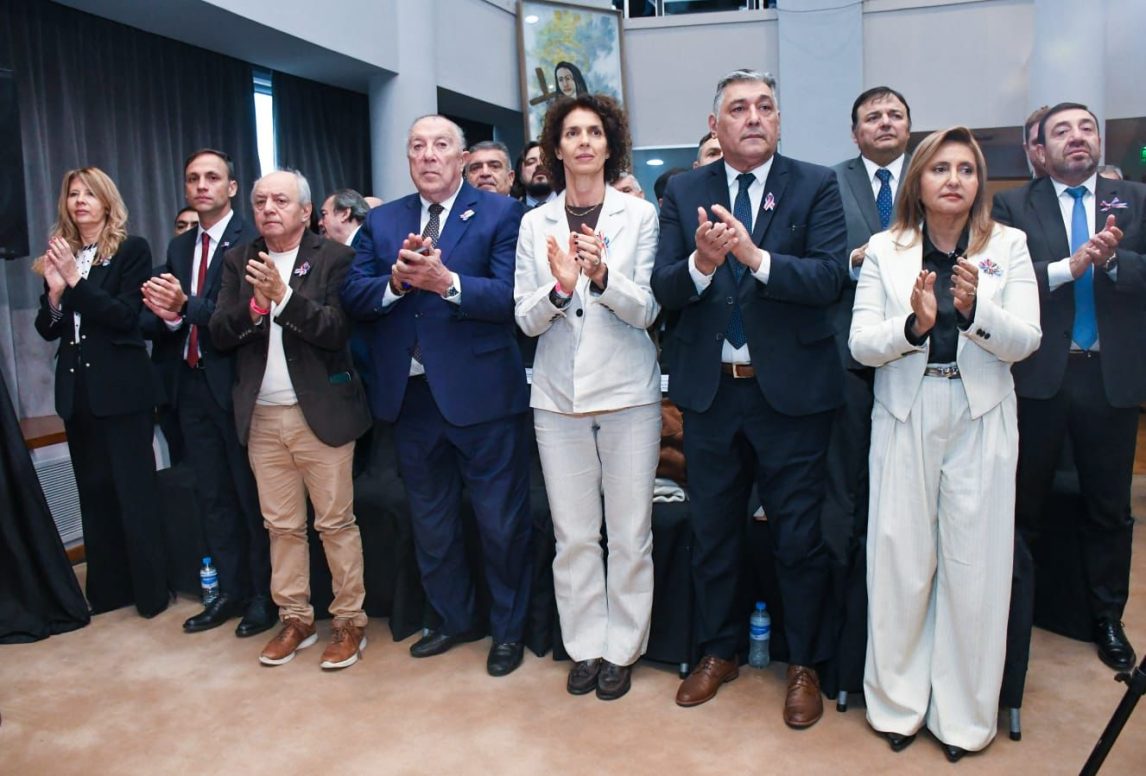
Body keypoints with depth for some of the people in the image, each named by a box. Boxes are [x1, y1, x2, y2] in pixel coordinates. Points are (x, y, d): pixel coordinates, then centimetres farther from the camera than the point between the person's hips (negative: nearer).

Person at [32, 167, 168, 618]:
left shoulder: (132, 250, -4)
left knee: (134, 490, 1)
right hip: (77, 388, 5)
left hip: (121, 388, -5)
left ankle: (151, 592, 12)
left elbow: (125, 315, -14)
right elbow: (47, 330, 8)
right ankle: (107, 588, 24)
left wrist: (75, 280, -20)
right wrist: (54, 290, -9)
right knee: (94, 491, 12)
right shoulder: (59, 255, 10)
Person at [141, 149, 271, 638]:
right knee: (212, 496, 14)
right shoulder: (178, 247, 13)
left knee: (253, 494, 4)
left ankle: (264, 596, 18)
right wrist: (163, 314, -15)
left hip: (235, 383, -7)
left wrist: (186, 307, -28)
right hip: (190, 385, 7)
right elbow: (151, 321, 6)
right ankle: (231, 591, 27)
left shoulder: (251, 241, -9)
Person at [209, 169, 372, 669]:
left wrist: (284, 296, -22)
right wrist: (255, 304, -15)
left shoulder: (334, 257, -3)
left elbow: (337, 330, -13)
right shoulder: (238, 260, 10)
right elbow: (219, 333, 3)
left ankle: (349, 620, 16)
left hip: (321, 413, -4)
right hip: (261, 417, 4)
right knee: (281, 525, 13)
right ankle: (295, 618, 27)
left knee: (336, 522, 2)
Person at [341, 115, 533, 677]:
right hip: (409, 395, 5)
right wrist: (396, 279, -17)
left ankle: (508, 629, 27)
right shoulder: (381, 222, 10)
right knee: (430, 522, 18)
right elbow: (353, 297, 1)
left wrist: (447, 281, -27)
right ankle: (454, 619, 38)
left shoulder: (500, 213, -3)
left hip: (480, 393, -4)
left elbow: (509, 295, -14)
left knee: (502, 522, 6)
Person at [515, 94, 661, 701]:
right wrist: (560, 287, -18)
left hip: (627, 392, -1)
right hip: (559, 396, 2)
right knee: (573, 535, 9)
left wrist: (603, 276, -22)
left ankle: (622, 648, 23)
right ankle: (584, 646, 25)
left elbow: (647, 310, -4)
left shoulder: (640, 215, 1)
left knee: (629, 531, 6)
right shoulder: (535, 224, 7)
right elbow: (526, 319, 3)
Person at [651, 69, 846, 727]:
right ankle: (719, 652, 37)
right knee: (713, 531, 16)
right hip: (709, 389, 3)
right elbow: (664, 289, -4)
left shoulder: (816, 186, -2)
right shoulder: (685, 192, 5)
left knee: (800, 536, 8)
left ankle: (805, 664, 30)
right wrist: (700, 263, -24)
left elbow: (830, 276, -15)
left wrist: (756, 257, -29)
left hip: (791, 390, -2)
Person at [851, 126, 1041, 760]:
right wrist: (914, 323, -22)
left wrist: (974, 308, -22)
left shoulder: (1008, 246, 5)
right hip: (905, 420, 0)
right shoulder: (885, 250, 3)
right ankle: (898, 702, 24)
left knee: (974, 565, 4)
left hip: (981, 422, 1)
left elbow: (1025, 341, -4)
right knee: (901, 562, 4)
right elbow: (861, 344, -3)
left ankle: (963, 713, 22)